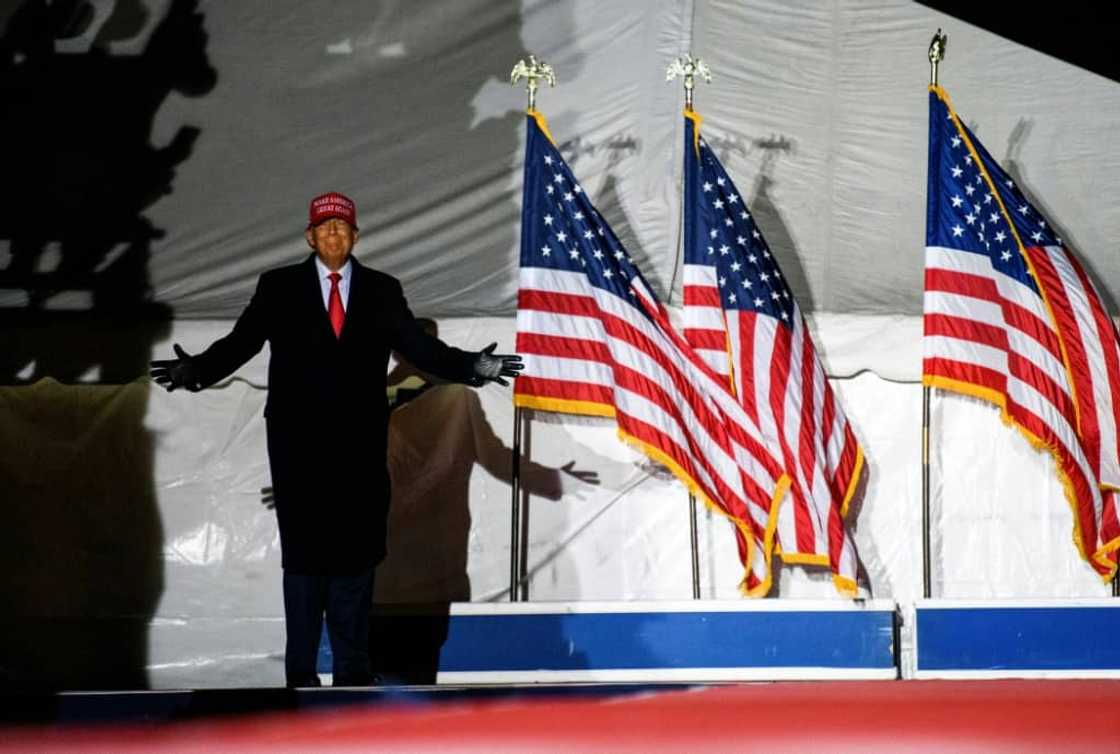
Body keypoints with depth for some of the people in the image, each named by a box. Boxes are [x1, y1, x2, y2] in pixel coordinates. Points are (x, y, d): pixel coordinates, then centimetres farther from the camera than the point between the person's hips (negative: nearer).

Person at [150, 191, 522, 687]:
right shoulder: (279, 288, 5)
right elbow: (239, 344, -3)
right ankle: (301, 671, 6)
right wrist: (196, 370, -19)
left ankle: (352, 667, 10)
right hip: (299, 445, -1)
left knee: (356, 551, 3)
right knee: (304, 553, 1)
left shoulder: (382, 291, 8)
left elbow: (421, 347, 3)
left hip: (359, 446, 1)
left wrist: (473, 367, -12)